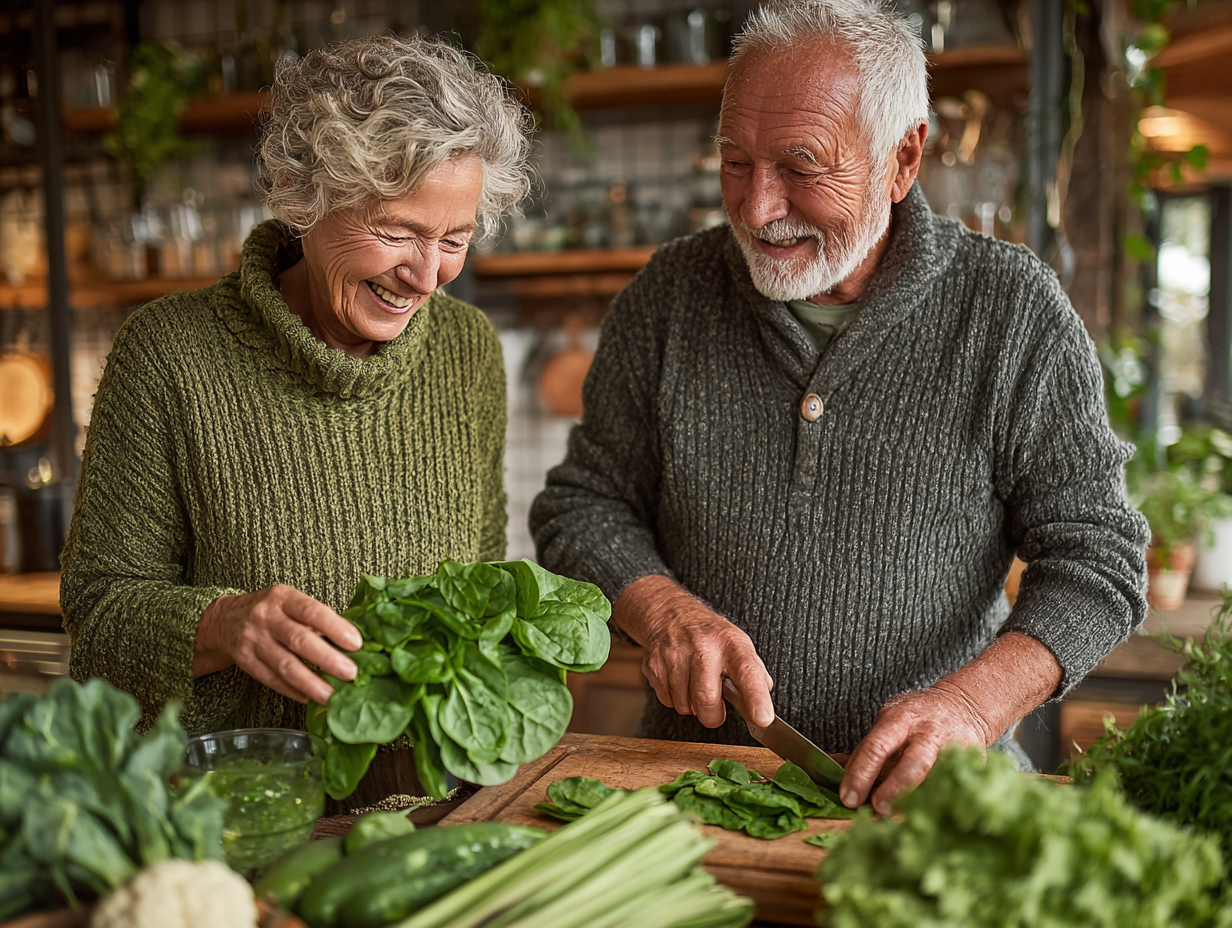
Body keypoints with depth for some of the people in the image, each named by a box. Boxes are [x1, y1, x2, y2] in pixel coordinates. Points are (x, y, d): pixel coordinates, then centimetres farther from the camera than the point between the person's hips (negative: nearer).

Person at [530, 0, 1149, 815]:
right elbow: (584, 506, 8)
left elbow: (1096, 558, -4)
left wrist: (973, 704, -21)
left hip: (929, 786, -1)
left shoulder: (1012, 311, -5)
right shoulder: (669, 297, 1)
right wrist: (662, 609, -12)